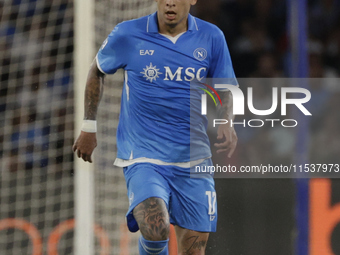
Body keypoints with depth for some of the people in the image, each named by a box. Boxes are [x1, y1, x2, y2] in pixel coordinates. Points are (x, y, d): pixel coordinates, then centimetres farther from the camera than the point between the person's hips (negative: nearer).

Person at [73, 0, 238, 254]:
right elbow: (97, 70, 15)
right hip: (143, 157, -3)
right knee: (155, 229, -28)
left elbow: (227, 90, 11)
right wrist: (89, 127, 15)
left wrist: (227, 123, -10)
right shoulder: (127, 35, -4)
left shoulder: (211, 38, 0)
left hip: (193, 160, 3)